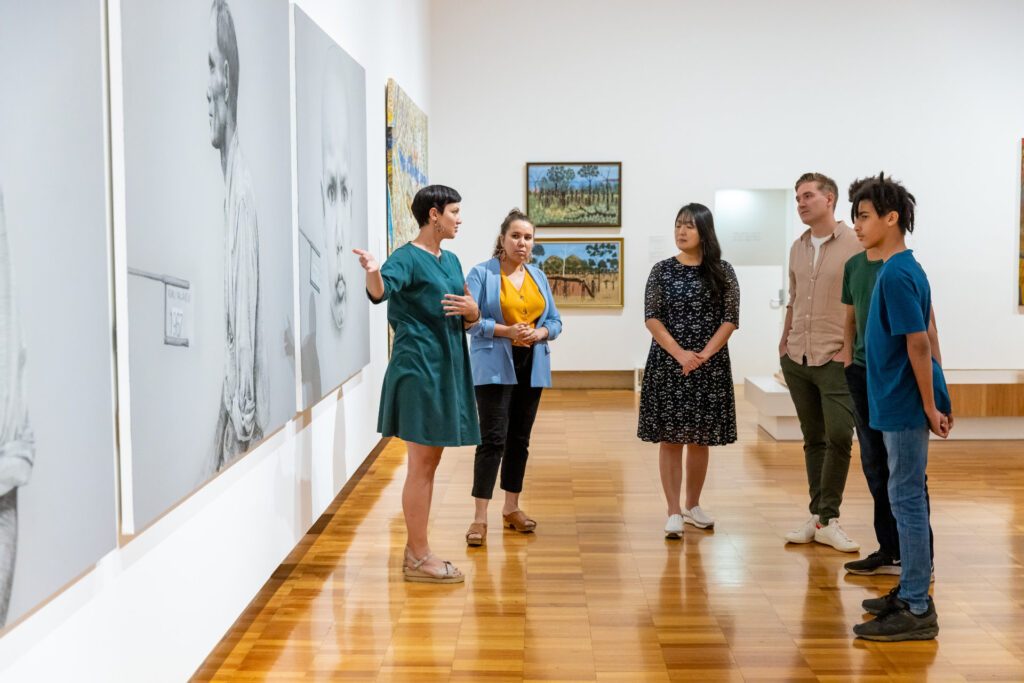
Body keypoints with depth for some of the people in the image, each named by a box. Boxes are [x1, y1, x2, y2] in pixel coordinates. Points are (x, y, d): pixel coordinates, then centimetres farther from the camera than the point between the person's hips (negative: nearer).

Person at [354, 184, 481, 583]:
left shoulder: (451, 261, 14)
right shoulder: (407, 257, -10)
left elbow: (468, 321, 19)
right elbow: (381, 292, -30)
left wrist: (473, 311, -4)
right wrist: (373, 273, -52)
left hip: (447, 367, 9)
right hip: (418, 367, -9)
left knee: (430, 463, 13)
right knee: (421, 464, -4)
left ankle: (416, 550, 23)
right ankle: (418, 558, 4)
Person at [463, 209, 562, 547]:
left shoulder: (538, 276, 13)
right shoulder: (482, 273, -4)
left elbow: (555, 320, 12)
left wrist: (539, 333, -10)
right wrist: (506, 331, -21)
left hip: (531, 367, 6)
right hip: (495, 367, -6)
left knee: (520, 438, 12)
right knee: (493, 438, -10)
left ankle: (512, 507, 24)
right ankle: (480, 517, -7)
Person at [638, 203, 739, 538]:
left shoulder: (722, 272, 2)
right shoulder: (662, 270, 1)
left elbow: (730, 319, -1)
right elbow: (652, 318, -3)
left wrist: (704, 355, -13)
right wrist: (680, 353, -14)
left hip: (710, 366, 1)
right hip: (668, 364, -1)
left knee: (700, 438, 10)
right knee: (670, 438, -1)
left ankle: (693, 505, 24)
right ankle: (674, 512, 3)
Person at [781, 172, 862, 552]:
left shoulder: (855, 244, -6)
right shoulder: (798, 248, 12)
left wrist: (851, 347, -13)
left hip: (836, 359, -5)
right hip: (797, 358, 5)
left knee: (839, 437, -11)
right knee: (813, 439, 10)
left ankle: (827, 521, -3)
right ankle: (817, 517, 15)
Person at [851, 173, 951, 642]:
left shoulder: (897, 274, -18)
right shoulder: (900, 269, 12)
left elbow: (918, 344, -20)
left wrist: (930, 408, -17)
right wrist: (931, 402, 19)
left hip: (905, 405, -10)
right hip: (899, 403, 10)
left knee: (907, 500, -4)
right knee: (906, 499, 15)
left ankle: (917, 611, 3)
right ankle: (911, 594, 25)